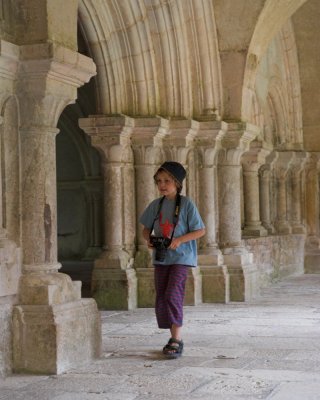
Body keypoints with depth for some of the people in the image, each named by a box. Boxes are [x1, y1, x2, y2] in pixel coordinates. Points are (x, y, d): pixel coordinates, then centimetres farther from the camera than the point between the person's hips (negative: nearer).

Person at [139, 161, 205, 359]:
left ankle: (177, 340, -10)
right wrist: (149, 238, -6)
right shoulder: (156, 205, 7)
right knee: (161, 298, 7)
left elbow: (201, 230, -7)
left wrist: (179, 240, -18)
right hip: (160, 258, 6)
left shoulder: (186, 204, -7)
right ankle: (174, 338, 19)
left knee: (173, 295, -16)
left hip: (181, 257, -6)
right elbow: (146, 229, 17)